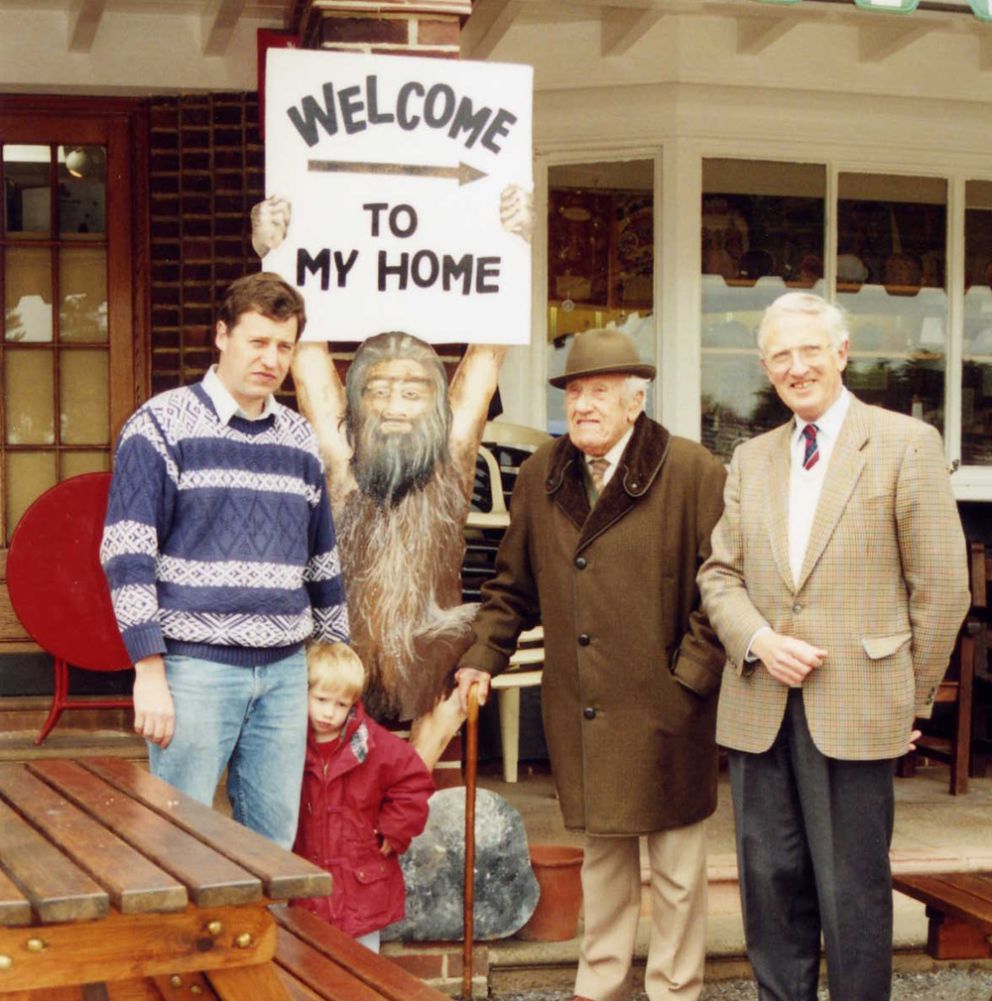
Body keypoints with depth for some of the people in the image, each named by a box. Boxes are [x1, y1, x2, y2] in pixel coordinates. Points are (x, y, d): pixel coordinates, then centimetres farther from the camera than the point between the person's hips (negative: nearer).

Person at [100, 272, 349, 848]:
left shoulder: (300, 440, 13)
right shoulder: (162, 426, -3)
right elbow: (128, 554, -8)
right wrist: (149, 671, -13)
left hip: (286, 671, 5)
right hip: (196, 666, -5)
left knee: (274, 842, 8)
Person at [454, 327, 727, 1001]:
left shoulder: (693, 472, -9)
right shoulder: (540, 476, 7)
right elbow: (513, 585, 16)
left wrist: (692, 670, -12)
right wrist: (482, 658, 6)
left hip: (665, 712, -4)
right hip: (580, 712, 4)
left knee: (676, 864, 9)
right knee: (602, 855, 18)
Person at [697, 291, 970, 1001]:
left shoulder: (905, 444, -2)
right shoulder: (751, 460, 14)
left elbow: (942, 587, -2)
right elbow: (719, 573, 12)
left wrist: (911, 699, 0)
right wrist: (759, 640, -8)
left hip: (855, 711, -4)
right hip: (759, 709, 5)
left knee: (853, 892, 2)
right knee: (771, 883, 11)